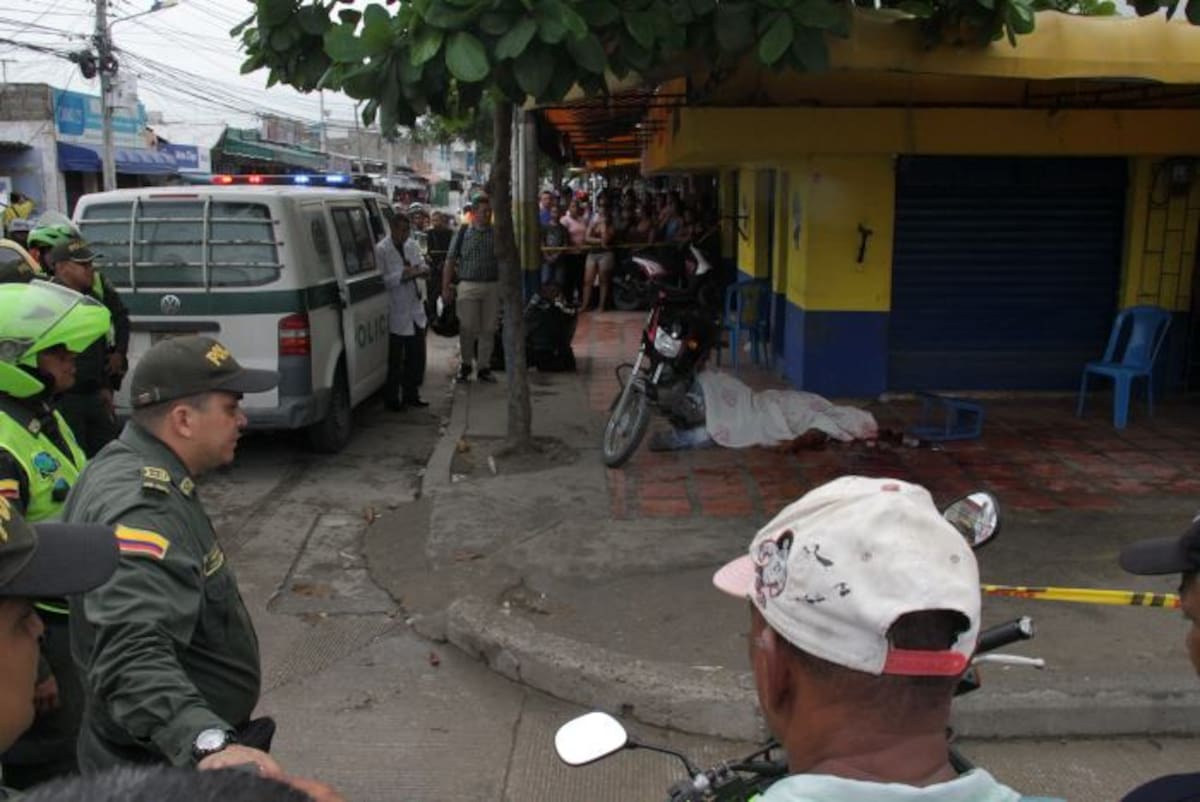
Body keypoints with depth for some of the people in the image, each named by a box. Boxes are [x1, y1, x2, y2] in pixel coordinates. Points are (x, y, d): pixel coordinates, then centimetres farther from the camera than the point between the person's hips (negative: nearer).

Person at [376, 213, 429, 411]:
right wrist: (403, 275, -24)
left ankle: (411, 394, 27)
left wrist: (421, 270, -8)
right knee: (394, 360, 2)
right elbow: (381, 280, -18)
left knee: (417, 357, 13)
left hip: (415, 310, 7)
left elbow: (423, 266, 15)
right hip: (396, 314, -7)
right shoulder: (381, 250, -12)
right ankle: (391, 399, 13)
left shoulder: (412, 246, 10)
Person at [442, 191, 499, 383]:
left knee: (488, 329, 5)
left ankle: (483, 367, 16)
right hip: (468, 286, -2)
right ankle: (465, 364, 18)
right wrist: (446, 288, -3)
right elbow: (450, 262, 2)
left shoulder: (497, 234, 5)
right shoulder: (462, 234, 2)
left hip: (492, 286, 2)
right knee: (467, 328, -2)